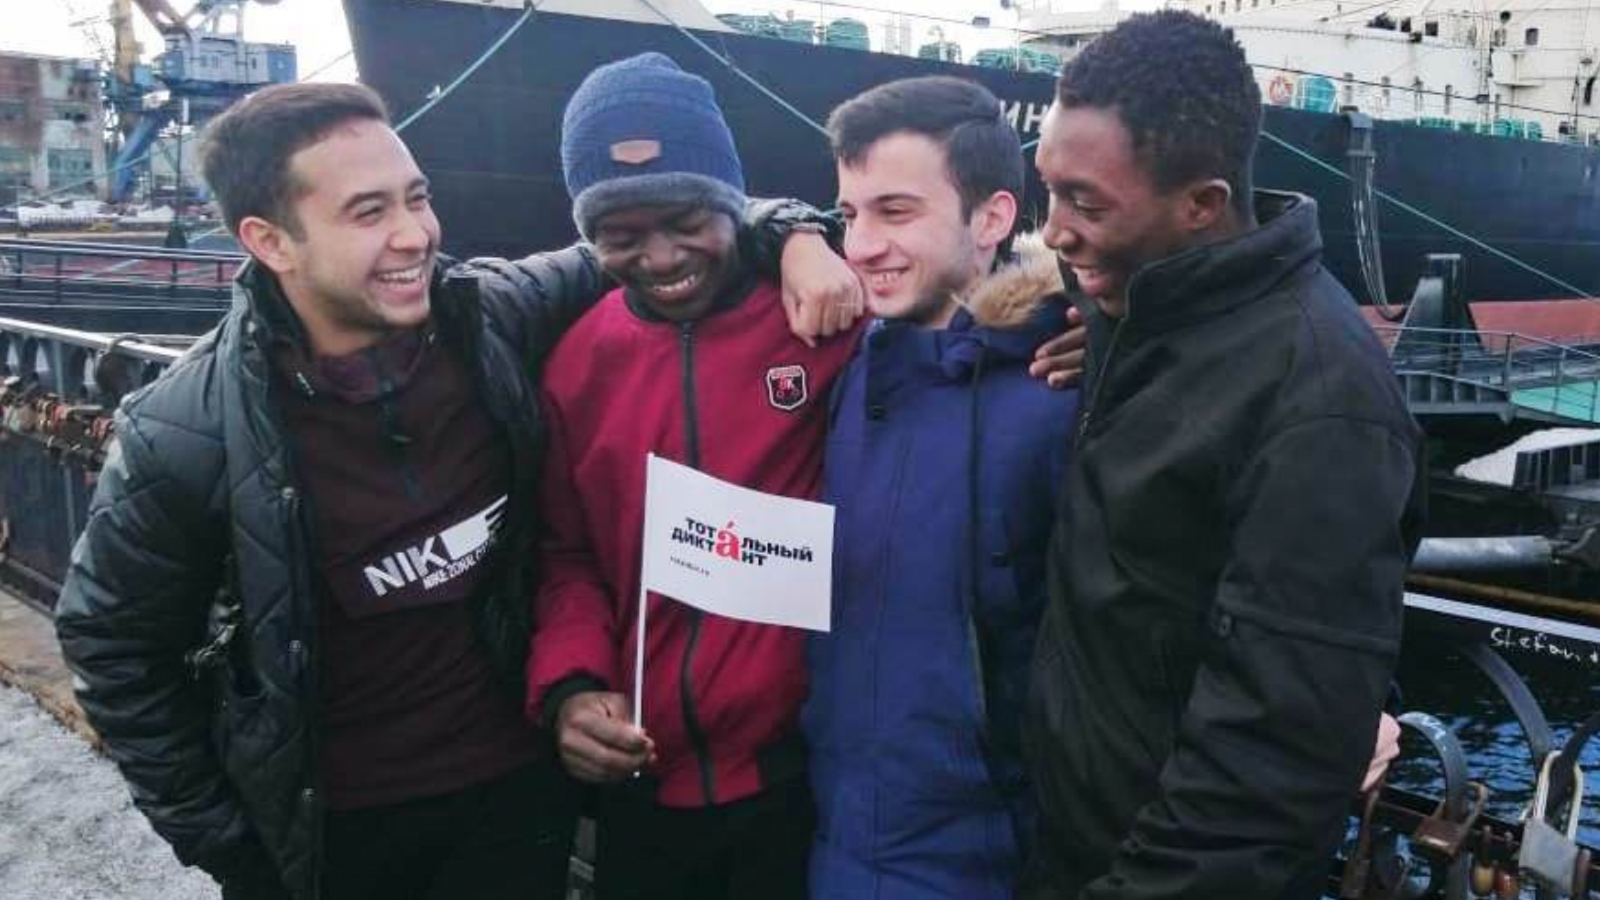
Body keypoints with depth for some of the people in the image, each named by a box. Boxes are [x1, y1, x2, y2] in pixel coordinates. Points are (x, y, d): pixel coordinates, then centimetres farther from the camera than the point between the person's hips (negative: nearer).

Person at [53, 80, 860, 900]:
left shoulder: (497, 317, -13)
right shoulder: (186, 434, -17)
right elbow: (115, 644, -4)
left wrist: (787, 231, -14)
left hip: (517, 784, 2)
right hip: (329, 824, -1)